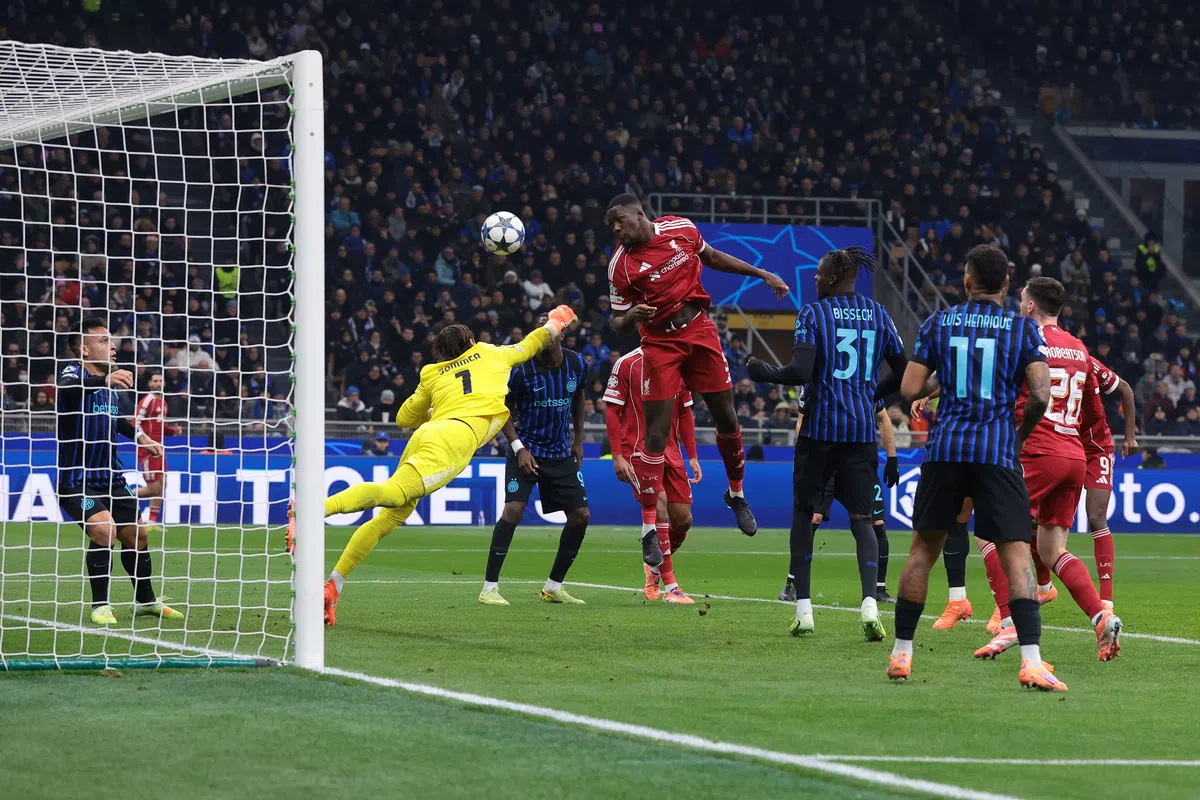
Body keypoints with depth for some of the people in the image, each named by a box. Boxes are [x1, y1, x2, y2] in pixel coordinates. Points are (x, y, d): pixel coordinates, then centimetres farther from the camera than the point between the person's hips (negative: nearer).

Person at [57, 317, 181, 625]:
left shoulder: (111, 380, 8)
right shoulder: (75, 372, -16)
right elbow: (67, 390, -43)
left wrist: (138, 436, 16)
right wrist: (105, 380, -58)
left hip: (110, 478, 8)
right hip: (77, 480, -8)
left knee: (136, 535, 13)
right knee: (104, 529, -26)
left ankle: (146, 600, 34)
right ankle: (100, 605, -12)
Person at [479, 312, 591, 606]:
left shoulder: (577, 364, -3)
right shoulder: (522, 368, -16)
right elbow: (504, 409, -7)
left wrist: (578, 440, 16)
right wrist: (519, 448, -17)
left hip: (561, 452, 5)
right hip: (526, 450, -5)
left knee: (581, 515, 1)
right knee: (513, 510, -21)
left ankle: (553, 587, 14)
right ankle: (489, 587, -18)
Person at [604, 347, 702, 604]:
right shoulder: (627, 364, -5)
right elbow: (612, 411, -4)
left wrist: (693, 457, 13)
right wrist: (618, 456, -11)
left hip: (670, 451, 6)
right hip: (638, 451, -6)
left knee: (682, 519, 2)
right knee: (659, 506, -20)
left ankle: (654, 564, 31)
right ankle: (670, 587, -17)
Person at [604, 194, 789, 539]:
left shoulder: (682, 229, -2)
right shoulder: (620, 264, -10)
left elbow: (713, 258, 17)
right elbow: (618, 323, -4)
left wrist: (763, 274, 17)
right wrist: (631, 316, -27)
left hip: (701, 331, 3)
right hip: (660, 343, -3)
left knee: (726, 419, 9)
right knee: (656, 433, -10)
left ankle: (737, 494, 35)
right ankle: (648, 528, -5)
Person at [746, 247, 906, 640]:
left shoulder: (813, 313, -4)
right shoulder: (878, 314, 8)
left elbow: (800, 372, -14)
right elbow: (905, 371, 11)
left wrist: (765, 373, 3)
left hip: (820, 427, -3)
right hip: (862, 429, 3)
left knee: (804, 511, 12)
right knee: (862, 518, 3)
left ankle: (803, 608, 8)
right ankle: (870, 603, -19)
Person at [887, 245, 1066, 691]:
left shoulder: (938, 324, 6)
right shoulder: (1024, 329, 2)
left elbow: (909, 391, 3)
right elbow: (1040, 395, -7)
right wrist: (1021, 433, 12)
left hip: (945, 452, 2)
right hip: (998, 454, -2)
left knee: (923, 549, 15)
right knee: (1016, 557, -5)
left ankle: (901, 654, 17)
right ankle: (1031, 660, -18)